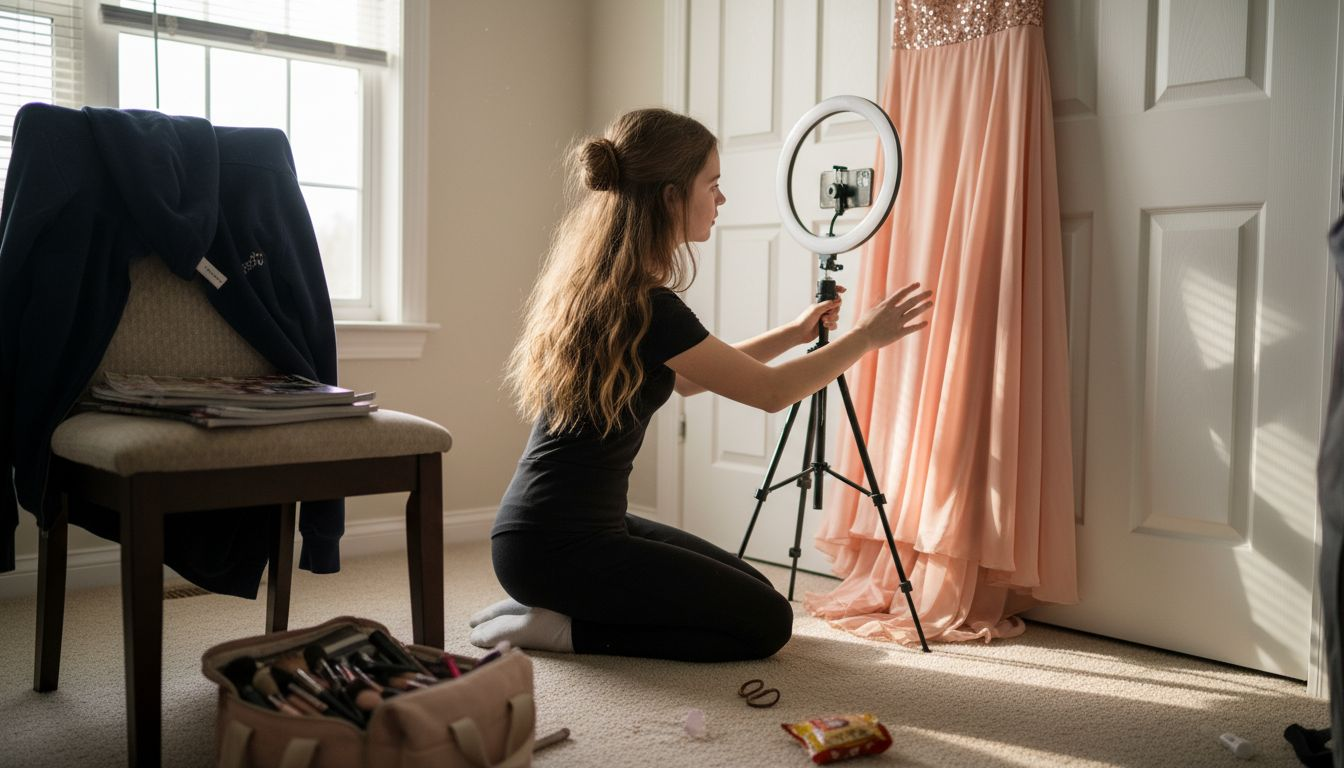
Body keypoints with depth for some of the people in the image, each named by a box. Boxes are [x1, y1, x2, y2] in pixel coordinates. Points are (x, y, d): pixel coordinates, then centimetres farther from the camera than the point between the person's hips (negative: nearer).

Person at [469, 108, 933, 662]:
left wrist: (793, 333, 19)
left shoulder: (594, 286, 6)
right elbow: (770, 392, -12)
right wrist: (867, 336, 1)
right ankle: (566, 628, -2)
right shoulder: (642, 305, -22)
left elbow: (685, 378, 19)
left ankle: (553, 606, 12)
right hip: (557, 546, -9)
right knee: (766, 623, -2)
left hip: (571, 526, 9)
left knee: (752, 592, 17)